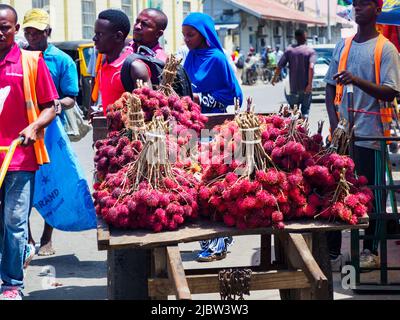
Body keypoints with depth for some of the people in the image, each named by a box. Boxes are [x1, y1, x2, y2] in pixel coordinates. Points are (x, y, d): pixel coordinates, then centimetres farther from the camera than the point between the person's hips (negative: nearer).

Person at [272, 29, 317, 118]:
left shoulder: (289, 50, 3)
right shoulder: (310, 51, -3)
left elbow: (279, 67, 0)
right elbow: (311, 67, -20)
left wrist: (274, 78, 17)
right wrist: (310, 84, -21)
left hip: (293, 87, 1)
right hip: (306, 88, -1)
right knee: (305, 110, 12)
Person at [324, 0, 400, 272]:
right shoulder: (343, 46, 13)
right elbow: (330, 87, 14)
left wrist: (357, 80, -26)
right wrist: (335, 123, 0)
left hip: (369, 135, -4)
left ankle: (370, 250, 17)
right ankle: (333, 252, 10)